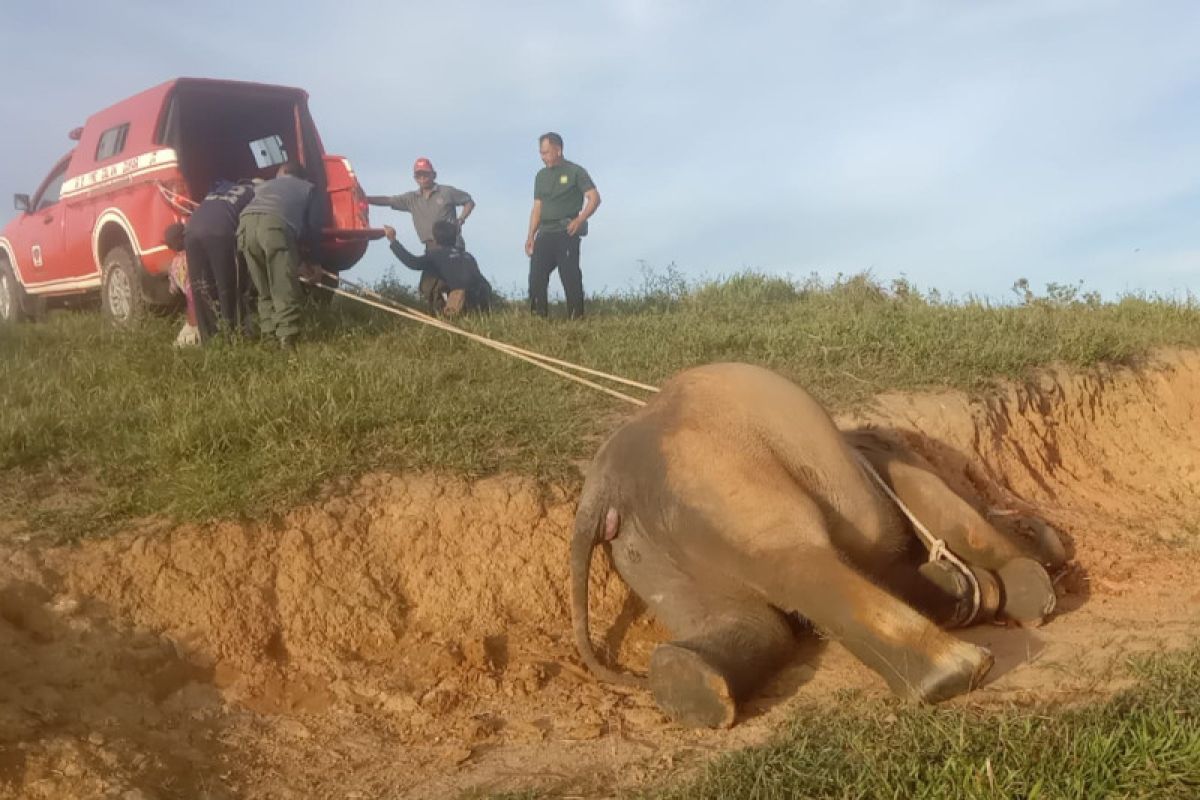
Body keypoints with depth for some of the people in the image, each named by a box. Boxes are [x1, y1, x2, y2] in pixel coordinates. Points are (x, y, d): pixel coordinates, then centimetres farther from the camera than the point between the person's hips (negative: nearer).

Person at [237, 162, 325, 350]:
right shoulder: (308, 189, 31)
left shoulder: (264, 186, 42)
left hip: (247, 222, 4)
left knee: (264, 291, 15)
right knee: (284, 290, -5)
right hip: (276, 224, -4)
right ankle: (287, 337, -17)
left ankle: (268, 336, 9)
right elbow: (314, 230, 24)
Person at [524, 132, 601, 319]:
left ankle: (576, 317, -2)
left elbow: (594, 198, -7)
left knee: (570, 277, -6)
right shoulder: (541, 175, 17)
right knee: (536, 276, -3)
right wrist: (531, 235, 9)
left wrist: (580, 220, -19)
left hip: (566, 233, -5)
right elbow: (537, 207, 17)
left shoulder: (575, 172, 0)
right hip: (545, 233, 5)